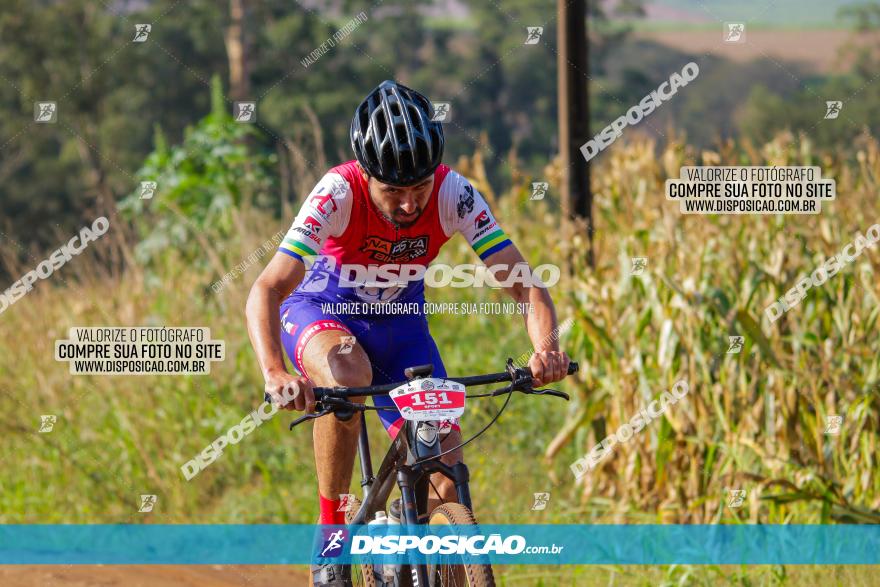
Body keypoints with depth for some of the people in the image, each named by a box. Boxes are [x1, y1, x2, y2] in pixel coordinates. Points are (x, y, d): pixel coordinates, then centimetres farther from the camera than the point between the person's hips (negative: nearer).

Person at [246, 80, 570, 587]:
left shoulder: (454, 195, -25)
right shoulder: (339, 195, -32)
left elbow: (524, 284, -26)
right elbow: (267, 290, -41)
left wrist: (546, 348, -47)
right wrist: (276, 374, -59)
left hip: (398, 321, 3)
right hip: (320, 313, -3)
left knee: (447, 476, -13)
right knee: (346, 375, -39)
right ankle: (331, 534, -23)